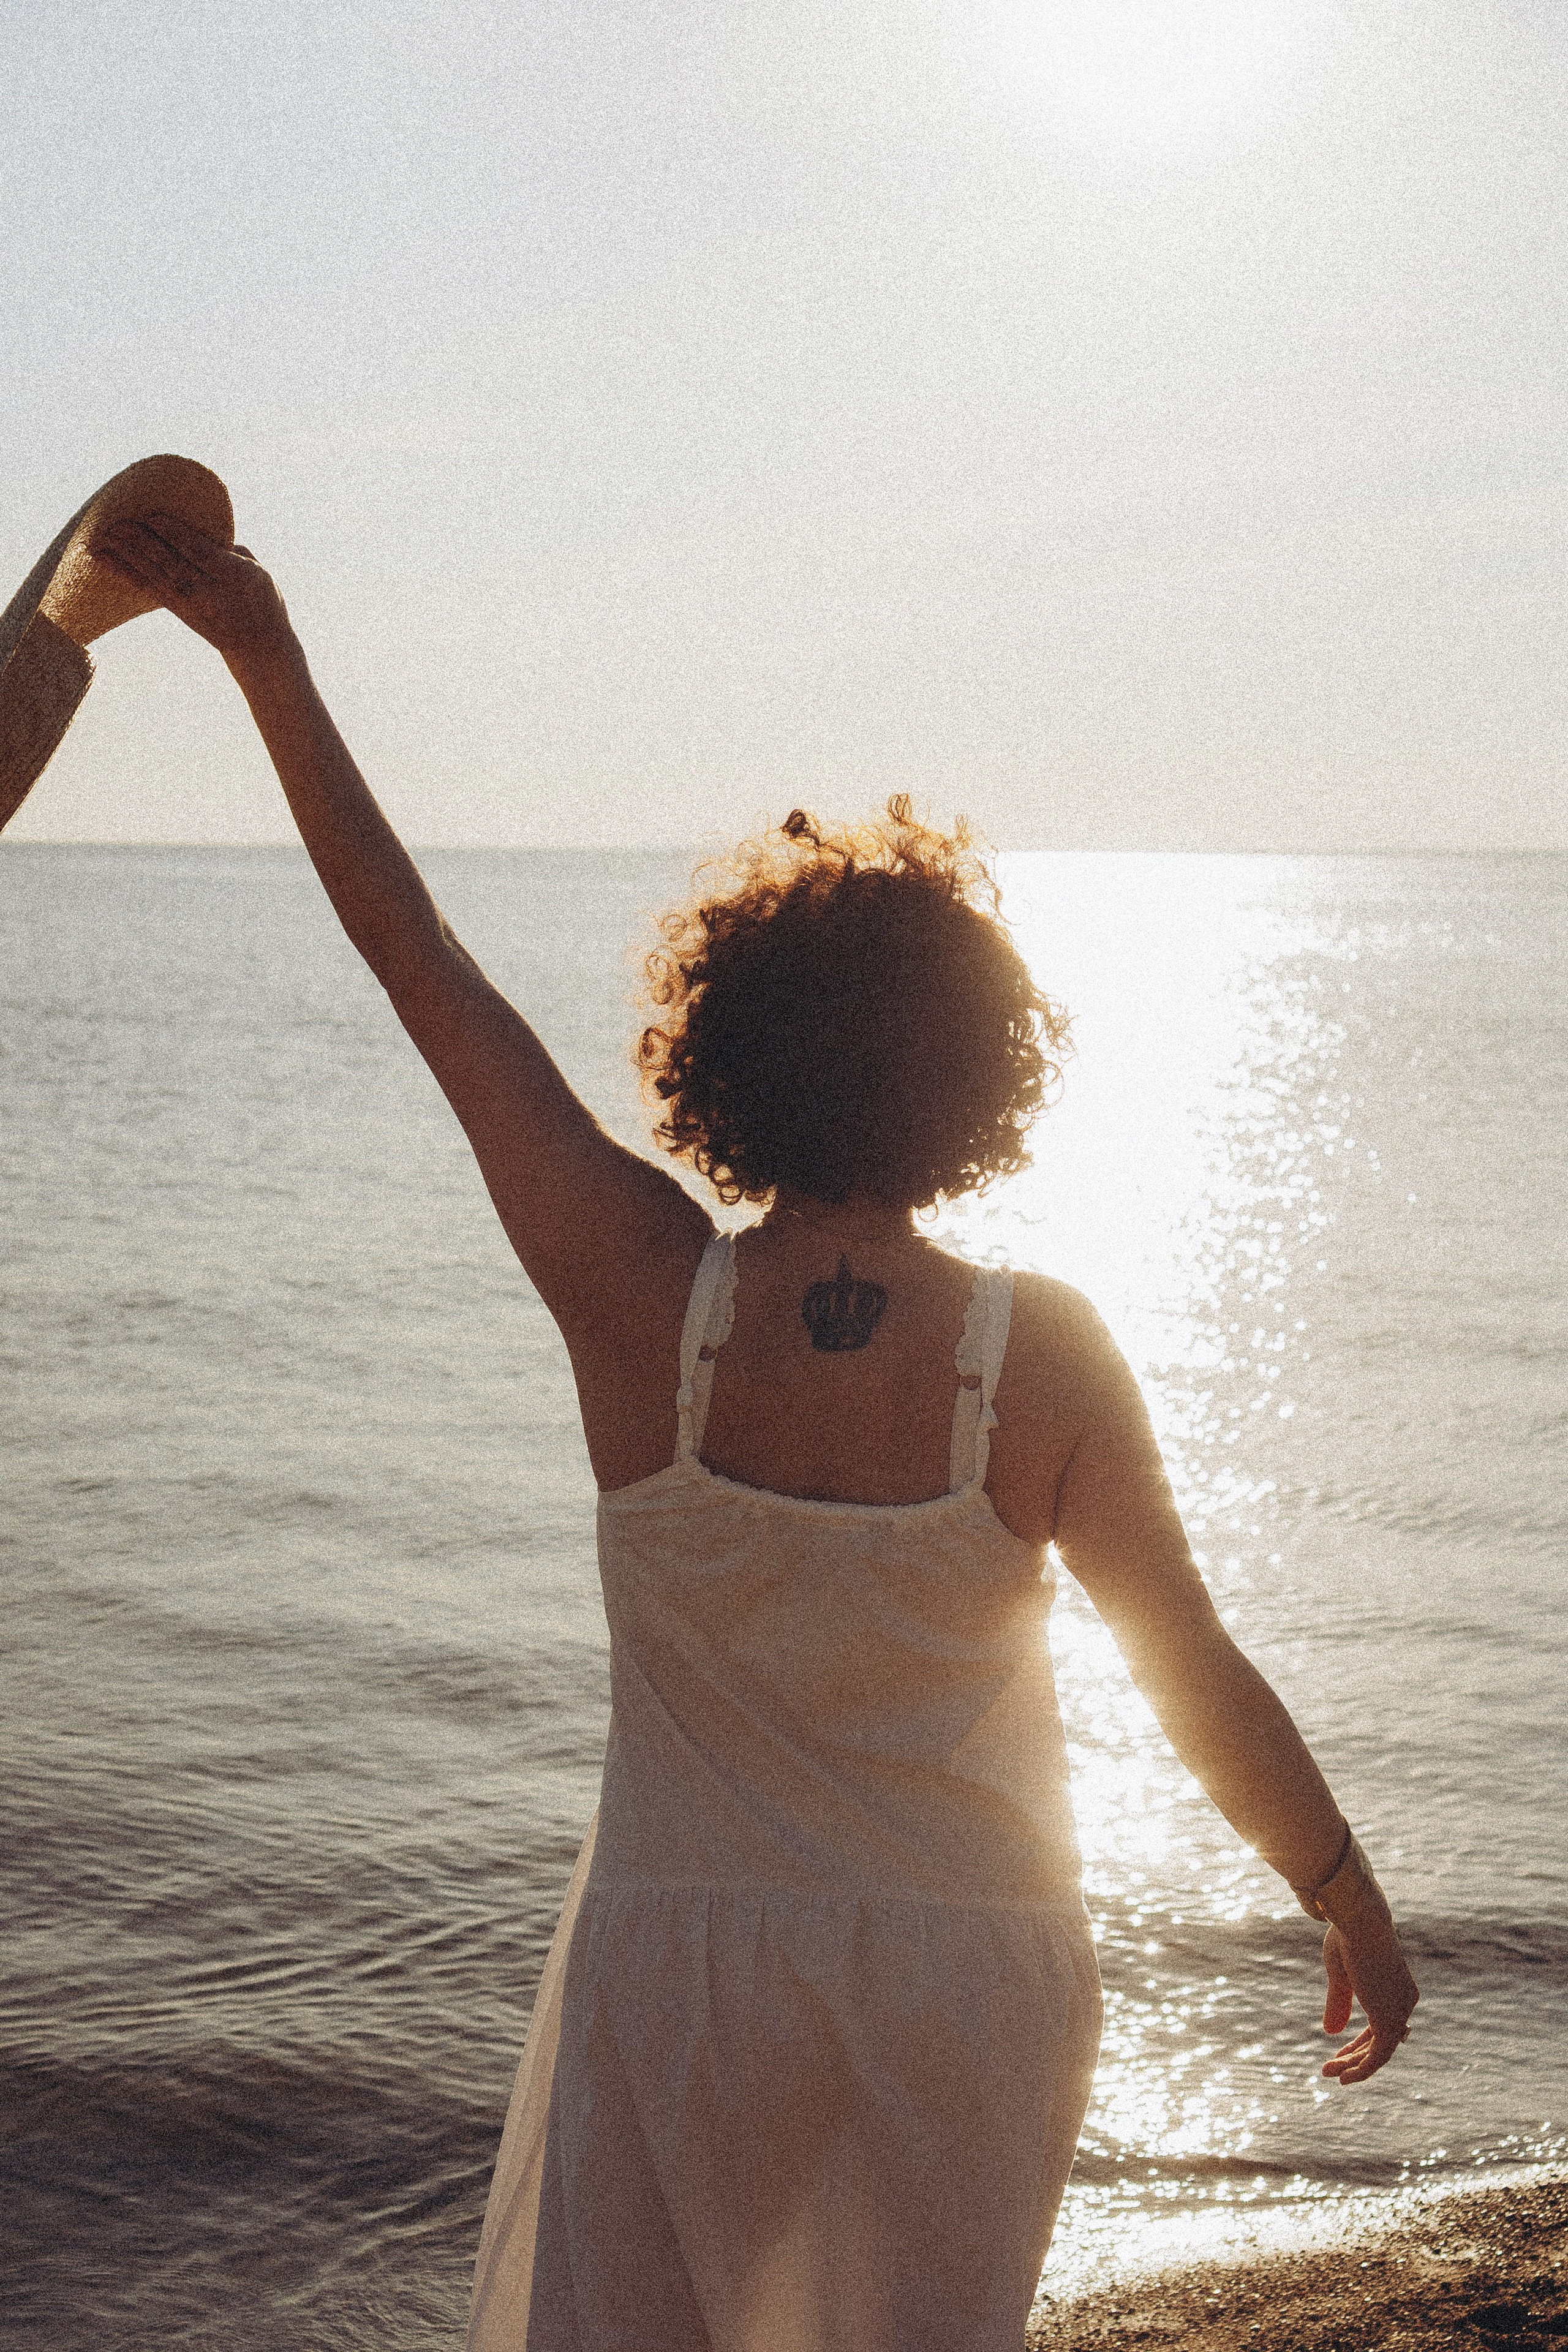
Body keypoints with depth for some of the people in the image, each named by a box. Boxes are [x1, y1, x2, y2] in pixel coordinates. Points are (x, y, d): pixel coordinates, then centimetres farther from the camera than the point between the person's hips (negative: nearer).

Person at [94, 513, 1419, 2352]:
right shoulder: (1041, 1352, -16)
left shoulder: (643, 1298, -17)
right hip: (969, 1978, 1)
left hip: (688, 1954, 0)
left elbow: (419, 959, -12)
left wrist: (265, 658, -5)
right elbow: (1200, 1682, -8)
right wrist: (1351, 1904, 7)